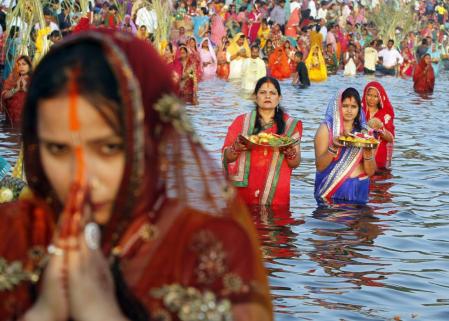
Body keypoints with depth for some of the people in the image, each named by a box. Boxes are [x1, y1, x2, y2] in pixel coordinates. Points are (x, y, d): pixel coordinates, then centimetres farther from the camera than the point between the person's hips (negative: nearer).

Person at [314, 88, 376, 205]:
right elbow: (319, 166, -9)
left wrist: (368, 150, -15)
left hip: (358, 191, 3)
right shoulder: (326, 129, -2)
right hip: (331, 191, -3)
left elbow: (370, 172, 2)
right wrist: (333, 147, -24)